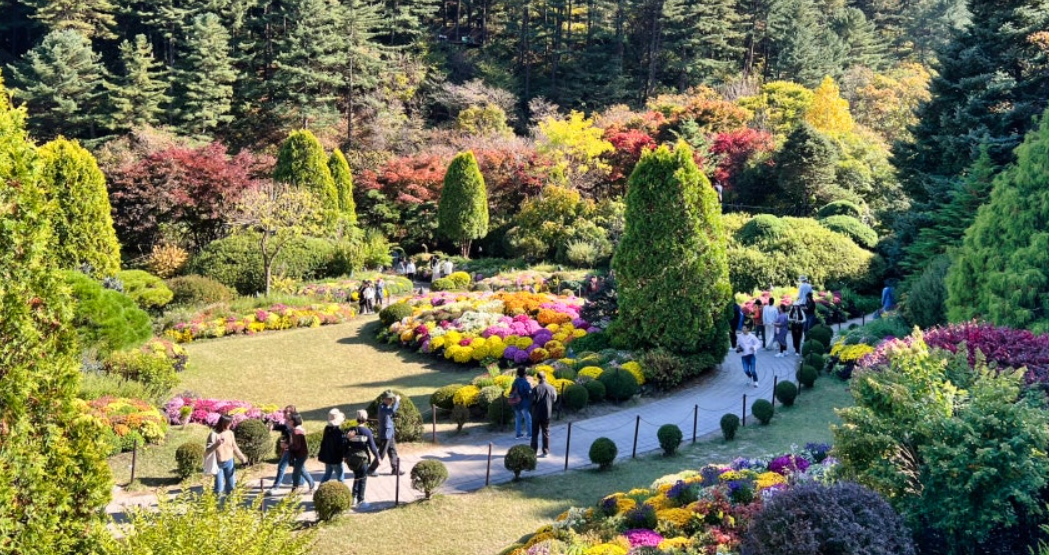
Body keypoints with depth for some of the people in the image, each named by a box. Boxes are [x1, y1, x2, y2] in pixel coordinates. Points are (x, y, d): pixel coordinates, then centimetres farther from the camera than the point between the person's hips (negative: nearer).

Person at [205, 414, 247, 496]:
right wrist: (217, 444, -38)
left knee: (231, 485, 12)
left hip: (229, 463, 5)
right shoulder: (214, 435, -17)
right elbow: (207, 451, -23)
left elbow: (234, 447, 12)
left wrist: (241, 457, 14)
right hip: (218, 464, -5)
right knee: (219, 489, -4)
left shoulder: (230, 433, -2)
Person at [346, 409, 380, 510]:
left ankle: (354, 497, 22)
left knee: (356, 477, 24)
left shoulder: (350, 431, -3)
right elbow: (372, 446, -10)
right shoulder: (367, 432, -12)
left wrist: (346, 457, 15)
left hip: (352, 458, 4)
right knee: (362, 480, 7)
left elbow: (346, 445, 3)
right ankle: (360, 502, 8)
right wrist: (377, 457, 2)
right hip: (363, 458, -4)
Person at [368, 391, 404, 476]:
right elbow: (392, 411, -38)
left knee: (393, 452, 16)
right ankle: (371, 470, 7)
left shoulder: (387, 406, 9)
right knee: (381, 454, -3)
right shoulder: (382, 407, -21)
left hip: (390, 434, 10)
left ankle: (395, 469, 25)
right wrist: (396, 401, -28)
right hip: (385, 434, -10)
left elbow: (396, 409, 24)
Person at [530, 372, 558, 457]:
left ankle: (533, 451, 12)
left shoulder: (536, 389, -15)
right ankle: (545, 451, 12)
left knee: (535, 433, 11)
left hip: (536, 414, -2)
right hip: (547, 414, 2)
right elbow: (554, 399, 1)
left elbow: (533, 401, -15)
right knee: (546, 433, 12)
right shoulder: (551, 388, -7)